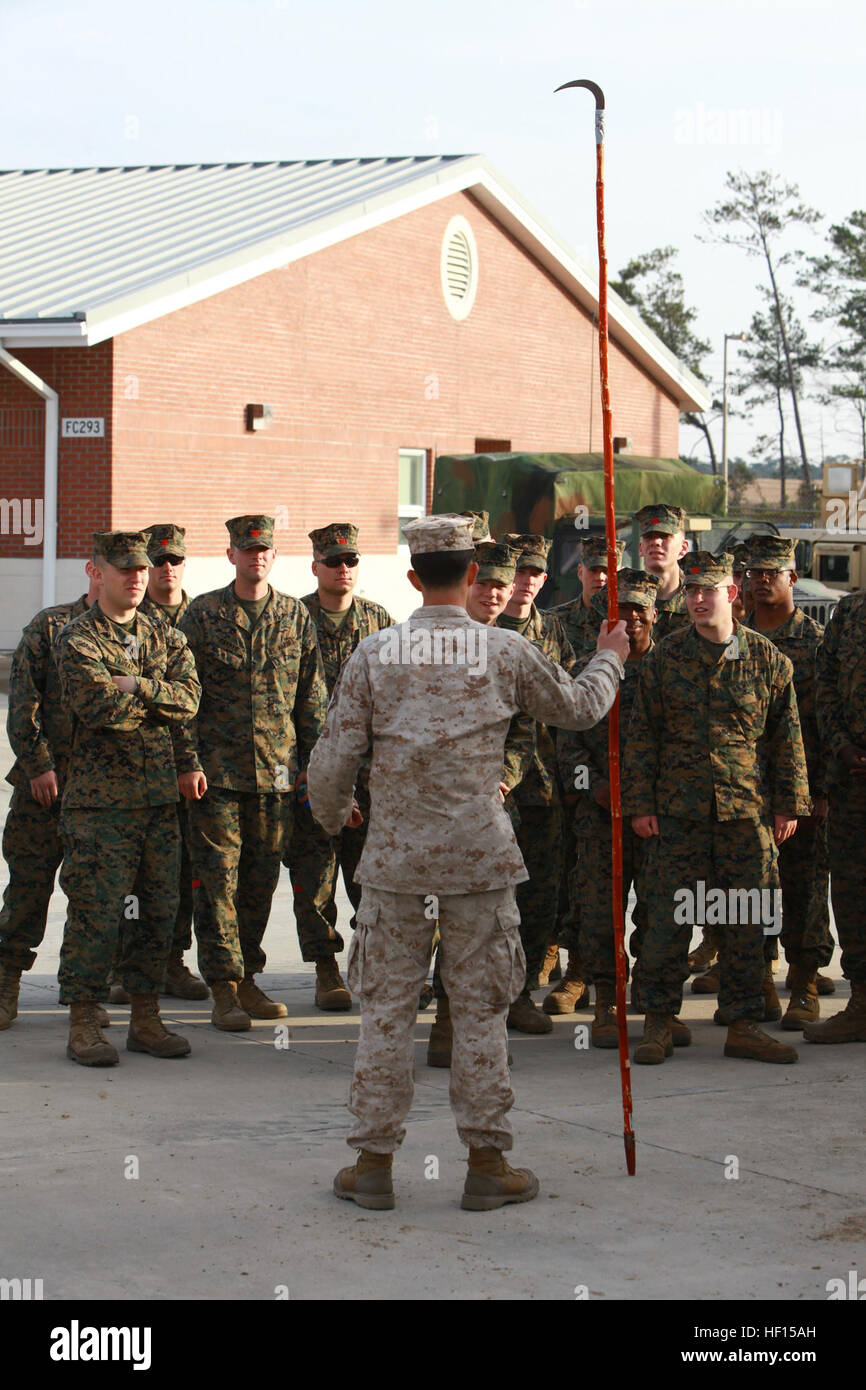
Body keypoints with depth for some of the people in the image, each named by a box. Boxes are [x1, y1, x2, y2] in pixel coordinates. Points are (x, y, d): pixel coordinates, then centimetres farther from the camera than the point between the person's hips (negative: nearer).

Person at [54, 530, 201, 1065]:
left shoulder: (167, 638, 14)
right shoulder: (77, 639, -3)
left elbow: (190, 698, -3)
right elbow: (96, 705, -19)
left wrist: (136, 687, -15)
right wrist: (159, 700, -7)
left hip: (160, 794, 6)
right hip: (100, 796, -5)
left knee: (159, 909, 8)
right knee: (96, 910, -6)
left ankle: (146, 1019, 18)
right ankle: (84, 1023, 3)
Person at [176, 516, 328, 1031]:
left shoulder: (296, 616, 9)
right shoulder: (203, 614, 1)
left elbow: (313, 694, 12)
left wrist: (311, 760, 6)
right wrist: (188, 761, -7)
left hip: (278, 771, 3)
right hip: (218, 770, -3)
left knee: (262, 878, 8)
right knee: (217, 877, -4)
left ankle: (248, 980, 20)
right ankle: (224, 991, 0)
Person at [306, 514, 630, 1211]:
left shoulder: (374, 654, 0)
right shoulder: (506, 652, -1)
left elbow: (332, 762, 0)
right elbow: (578, 707, 15)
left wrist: (332, 813, 22)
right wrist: (610, 659, 35)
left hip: (395, 858, 1)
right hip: (479, 857, -1)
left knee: (387, 1008, 7)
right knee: (480, 1009, 7)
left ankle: (374, 1161, 11)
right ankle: (487, 1163, 11)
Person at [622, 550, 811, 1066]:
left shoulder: (768, 660, 4)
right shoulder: (664, 658, 3)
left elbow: (787, 736, 9)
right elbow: (643, 735, 5)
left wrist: (789, 804, 5)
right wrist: (640, 804, 0)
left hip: (748, 810, 1)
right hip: (677, 810, 0)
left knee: (748, 921, 3)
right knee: (669, 917, 0)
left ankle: (744, 1026, 12)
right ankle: (660, 1022, 11)